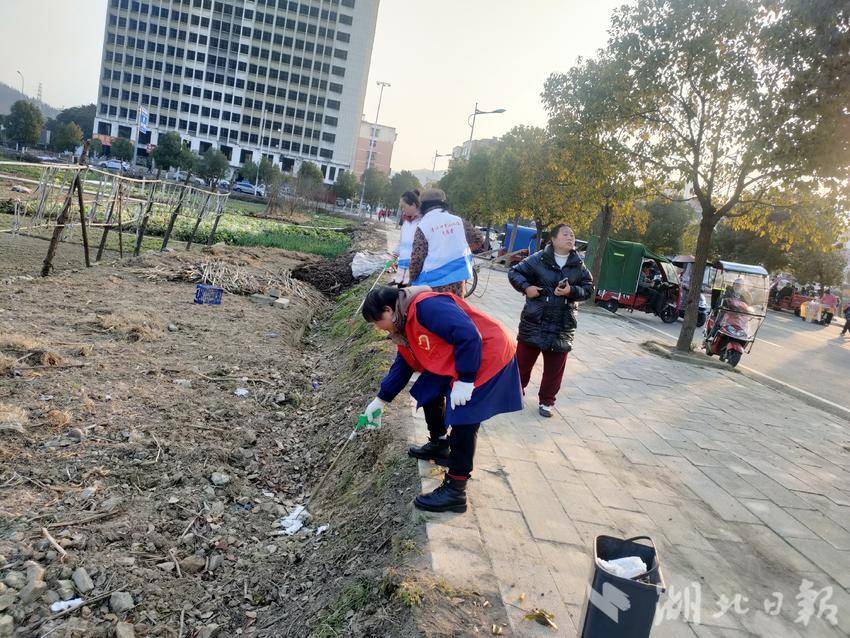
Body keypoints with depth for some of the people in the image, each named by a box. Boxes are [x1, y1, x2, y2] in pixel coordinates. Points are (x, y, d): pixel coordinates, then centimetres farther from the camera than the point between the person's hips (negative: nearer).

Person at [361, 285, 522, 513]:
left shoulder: (427, 306, -26)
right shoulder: (404, 325, 8)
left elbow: (469, 336, -32)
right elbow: (402, 366, 18)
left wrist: (464, 380, -26)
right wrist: (380, 400, 21)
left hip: (486, 356, -10)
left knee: (464, 420, -12)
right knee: (431, 391, 19)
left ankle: (455, 492, -4)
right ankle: (439, 446, 40)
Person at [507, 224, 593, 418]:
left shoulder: (578, 265, 4)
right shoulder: (538, 259, -6)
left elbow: (589, 288, 7)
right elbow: (514, 273, 0)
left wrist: (572, 291, -11)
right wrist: (526, 287, -15)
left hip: (562, 325, 2)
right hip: (534, 320, -2)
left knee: (554, 367, 8)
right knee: (523, 359, 10)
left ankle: (546, 401, 24)